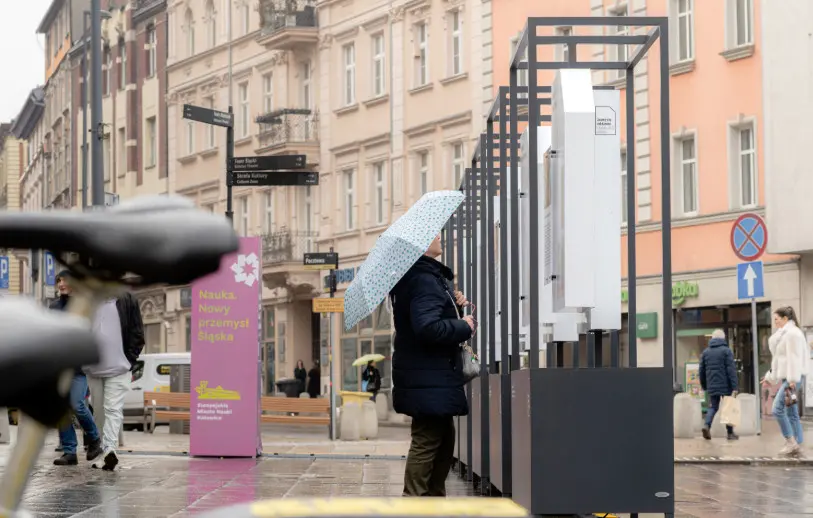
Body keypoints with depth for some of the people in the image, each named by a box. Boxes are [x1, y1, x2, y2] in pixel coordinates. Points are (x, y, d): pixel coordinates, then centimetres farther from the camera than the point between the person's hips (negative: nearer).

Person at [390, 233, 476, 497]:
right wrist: (464, 326, -16)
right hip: (429, 379, -11)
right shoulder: (424, 280, -20)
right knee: (427, 441, -8)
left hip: (434, 378, 11)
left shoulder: (425, 276, 14)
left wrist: (454, 305, 6)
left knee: (444, 441, 19)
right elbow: (429, 328, -29)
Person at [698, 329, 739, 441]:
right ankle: (730, 433, 8)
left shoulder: (705, 352, 9)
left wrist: (704, 386, 22)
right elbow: (731, 370, -12)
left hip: (712, 386, 4)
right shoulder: (726, 351, -5)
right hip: (725, 386, -4)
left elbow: (702, 371, 12)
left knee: (713, 407, 12)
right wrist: (734, 387, -13)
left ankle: (707, 425, -13)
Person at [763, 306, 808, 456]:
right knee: (791, 413, 8)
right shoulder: (783, 334, 19)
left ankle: (791, 442, -13)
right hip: (786, 377, 10)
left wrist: (792, 380, -23)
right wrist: (770, 377, 27)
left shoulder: (792, 333, -11)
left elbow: (794, 358, -18)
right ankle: (797, 445, 8)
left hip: (792, 378, -10)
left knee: (778, 409, -15)